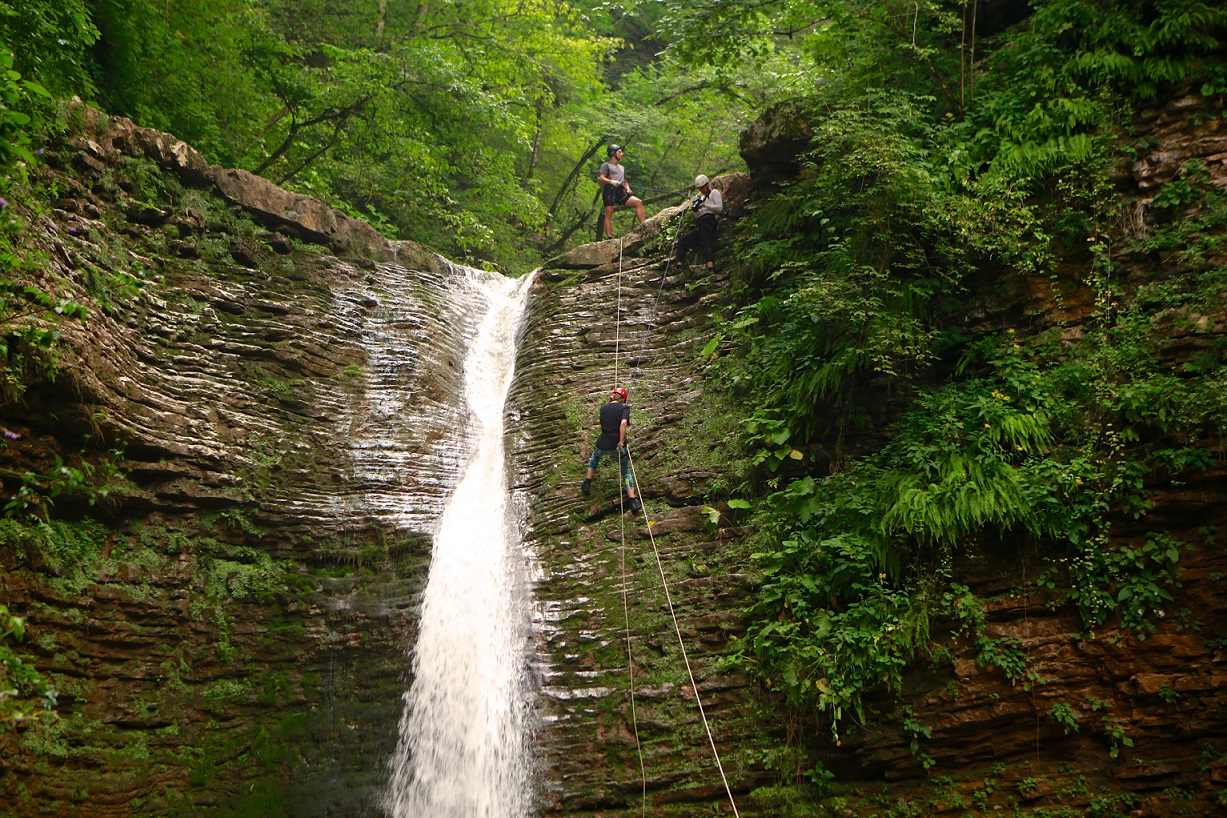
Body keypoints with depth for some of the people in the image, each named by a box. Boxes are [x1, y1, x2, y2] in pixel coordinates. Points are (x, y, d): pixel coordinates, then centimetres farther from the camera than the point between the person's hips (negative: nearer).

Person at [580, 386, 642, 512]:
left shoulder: (603, 408, 10)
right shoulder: (624, 408, -3)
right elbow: (623, 423, -21)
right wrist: (621, 442, -19)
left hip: (603, 444, 3)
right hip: (618, 445, -3)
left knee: (595, 456, 38)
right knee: (626, 472, 14)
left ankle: (587, 484, 36)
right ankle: (633, 502, 5)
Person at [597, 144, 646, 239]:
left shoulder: (622, 167, 33)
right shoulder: (606, 165, 11)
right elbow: (601, 178, -4)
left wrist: (627, 188, 9)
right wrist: (612, 181, -22)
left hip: (621, 193, 5)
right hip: (610, 192, -5)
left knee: (638, 202, -15)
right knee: (608, 215, -12)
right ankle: (609, 237, -16)